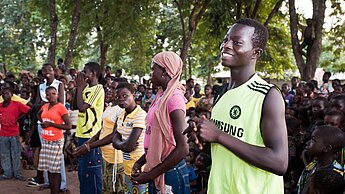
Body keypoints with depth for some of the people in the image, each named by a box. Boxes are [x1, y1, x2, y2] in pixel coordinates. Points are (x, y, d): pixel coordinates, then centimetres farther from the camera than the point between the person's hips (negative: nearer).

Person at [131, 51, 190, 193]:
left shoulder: (174, 98, -18)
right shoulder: (161, 96, 7)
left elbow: (183, 149, -22)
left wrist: (151, 175, -17)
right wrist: (140, 162, 6)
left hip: (169, 172, -8)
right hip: (157, 169, 8)